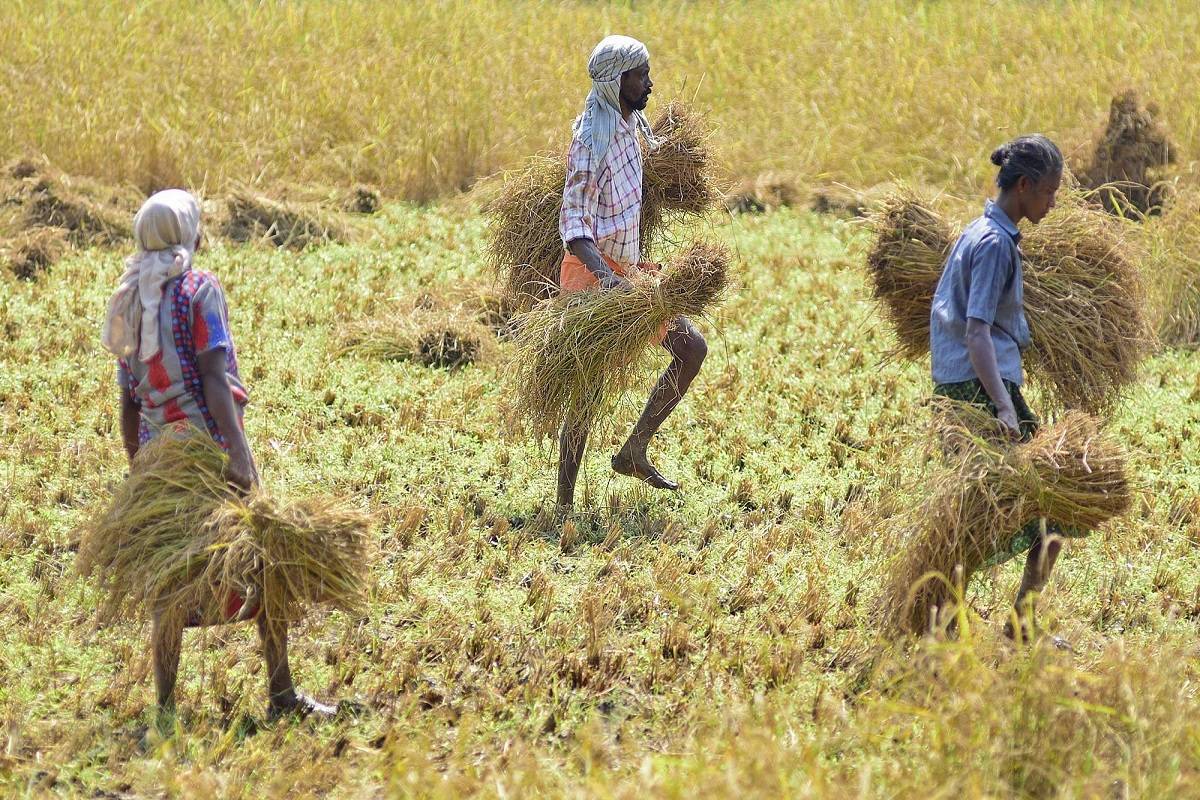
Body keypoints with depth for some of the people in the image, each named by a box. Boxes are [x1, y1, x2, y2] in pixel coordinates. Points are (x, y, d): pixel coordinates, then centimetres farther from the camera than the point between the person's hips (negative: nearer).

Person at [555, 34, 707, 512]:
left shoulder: (629, 124, 8)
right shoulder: (593, 139, -19)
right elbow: (574, 227, -25)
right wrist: (605, 276, -39)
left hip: (625, 271, 9)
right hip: (591, 276, -9)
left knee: (692, 349, 7)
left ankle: (634, 453, 12)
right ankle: (564, 505, -2)